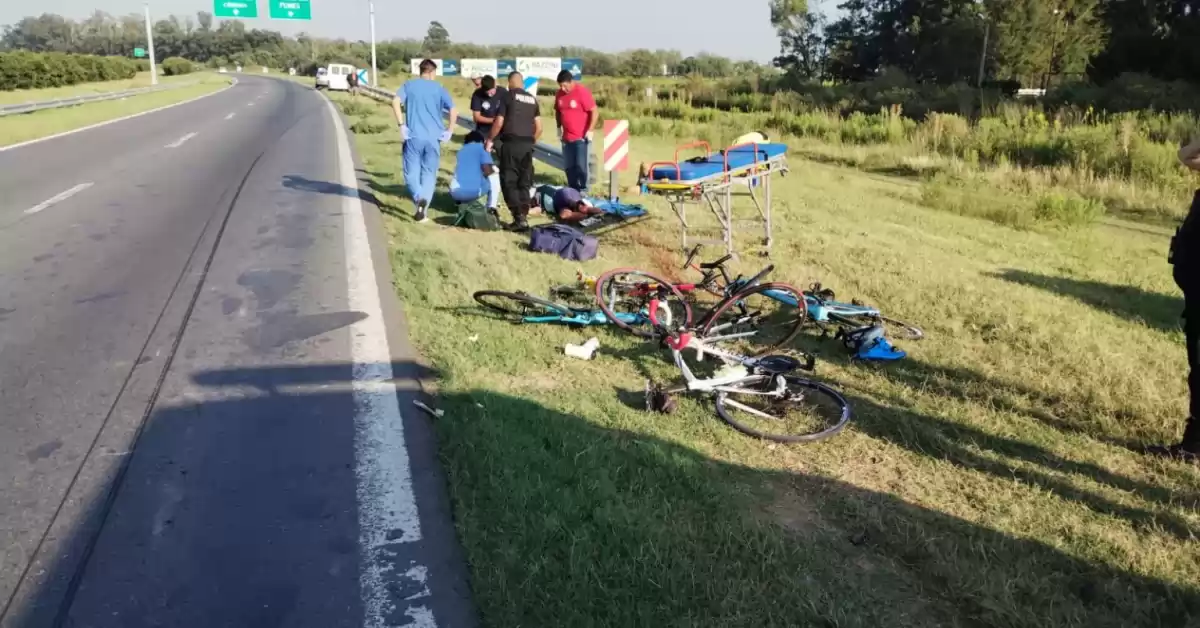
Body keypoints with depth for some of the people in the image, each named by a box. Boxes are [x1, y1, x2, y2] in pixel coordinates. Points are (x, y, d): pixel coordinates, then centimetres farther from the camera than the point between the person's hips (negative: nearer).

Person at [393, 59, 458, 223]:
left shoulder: (409, 85, 7)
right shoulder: (438, 88, 7)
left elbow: (396, 102, -10)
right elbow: (453, 110, -4)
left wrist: (401, 125, -8)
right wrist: (449, 131, 2)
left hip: (414, 136, -1)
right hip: (434, 137, 1)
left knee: (411, 172, 7)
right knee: (429, 174, 11)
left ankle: (419, 198, -21)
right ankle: (423, 210, 4)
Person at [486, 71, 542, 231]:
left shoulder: (508, 96, -1)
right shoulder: (532, 99, 13)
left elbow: (499, 122, -4)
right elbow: (539, 128, 12)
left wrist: (490, 139, 10)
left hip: (511, 143, -5)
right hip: (527, 145, 5)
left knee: (509, 182, -1)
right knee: (524, 183, 10)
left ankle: (519, 218, -10)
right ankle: (524, 217, 6)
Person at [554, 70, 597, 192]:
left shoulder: (582, 92, -14)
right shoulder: (559, 94, 5)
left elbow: (594, 111, -14)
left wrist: (590, 130, -18)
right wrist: (559, 127, 13)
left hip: (581, 137, -6)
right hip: (566, 137, 6)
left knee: (581, 165, -8)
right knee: (568, 166, 8)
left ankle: (582, 190, 5)